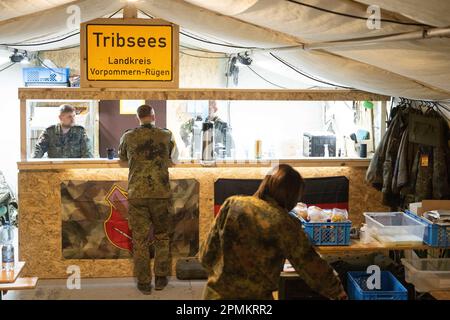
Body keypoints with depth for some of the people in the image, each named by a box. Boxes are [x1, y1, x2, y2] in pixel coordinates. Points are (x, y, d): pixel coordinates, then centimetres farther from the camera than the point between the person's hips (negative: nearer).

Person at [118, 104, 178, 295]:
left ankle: (144, 282, 11)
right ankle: (161, 278, 19)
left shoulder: (128, 137, 1)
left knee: (140, 239, 6)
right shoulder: (166, 136, 2)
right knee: (162, 236, 15)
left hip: (137, 194, 0)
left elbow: (122, 157, 20)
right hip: (161, 193, 1)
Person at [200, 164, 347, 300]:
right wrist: (337, 291, 11)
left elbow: (206, 256, 0)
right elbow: (311, 264, -5)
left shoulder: (232, 204, -5)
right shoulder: (285, 224, -13)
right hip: (255, 296, -3)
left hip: (215, 293, 3)